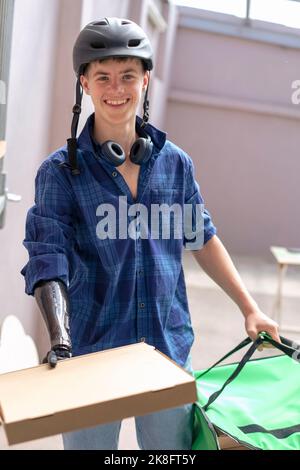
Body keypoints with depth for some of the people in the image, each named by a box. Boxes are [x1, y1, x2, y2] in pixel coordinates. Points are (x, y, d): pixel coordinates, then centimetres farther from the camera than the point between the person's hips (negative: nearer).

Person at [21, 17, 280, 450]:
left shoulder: (175, 162, 2)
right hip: (91, 352, -2)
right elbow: (48, 260, -15)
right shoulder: (61, 171, -7)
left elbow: (203, 239, 12)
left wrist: (250, 309, 11)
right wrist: (60, 344, -30)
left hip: (169, 348, 3)